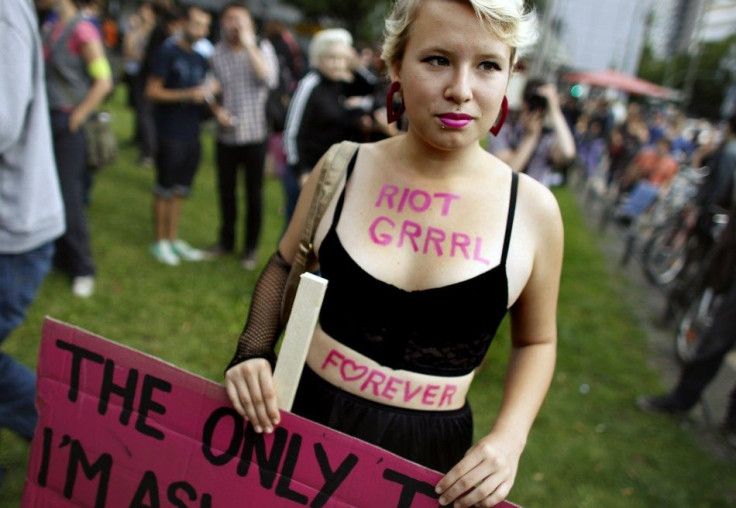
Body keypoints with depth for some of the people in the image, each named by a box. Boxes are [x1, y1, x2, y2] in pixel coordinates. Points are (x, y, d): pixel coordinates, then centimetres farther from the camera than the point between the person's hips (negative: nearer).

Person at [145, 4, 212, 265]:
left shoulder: (200, 59, 14)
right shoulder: (168, 50, -6)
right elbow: (152, 91, -10)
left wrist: (207, 94, 1)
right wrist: (188, 95, -20)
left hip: (192, 134, 6)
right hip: (170, 133, -6)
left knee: (179, 191, 12)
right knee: (164, 190, 3)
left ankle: (174, 239, 23)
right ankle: (160, 242, 15)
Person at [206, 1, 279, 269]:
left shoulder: (262, 47, -5)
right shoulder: (216, 52, 1)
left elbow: (270, 80, -23)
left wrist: (249, 45, -23)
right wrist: (217, 110, -10)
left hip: (255, 134, -2)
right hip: (226, 135, 3)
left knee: (253, 193, 6)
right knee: (226, 190, 13)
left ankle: (251, 247, 21)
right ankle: (226, 240, 33)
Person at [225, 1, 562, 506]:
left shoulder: (532, 209, -11)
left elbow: (536, 341, 4)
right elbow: (284, 266, 8)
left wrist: (509, 438, -9)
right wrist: (253, 352, -6)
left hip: (428, 453, 0)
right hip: (303, 417, 1)